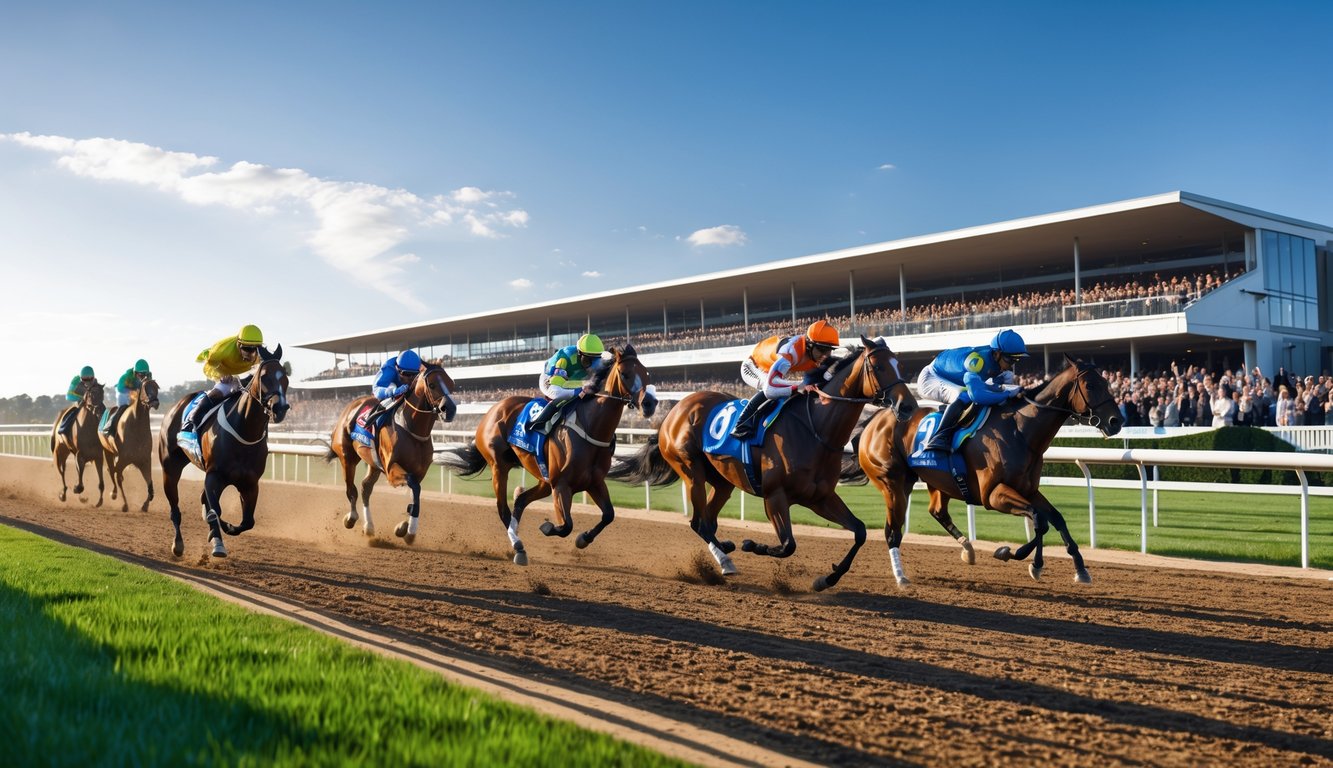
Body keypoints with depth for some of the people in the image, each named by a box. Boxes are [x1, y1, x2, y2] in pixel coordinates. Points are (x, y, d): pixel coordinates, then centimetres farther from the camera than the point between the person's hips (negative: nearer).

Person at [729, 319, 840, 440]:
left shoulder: (818, 354, -21)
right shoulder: (790, 353, -45)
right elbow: (769, 389, -51)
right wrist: (799, 387, -59)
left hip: (772, 367, 8)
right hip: (753, 366, -8)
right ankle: (741, 427, -27)